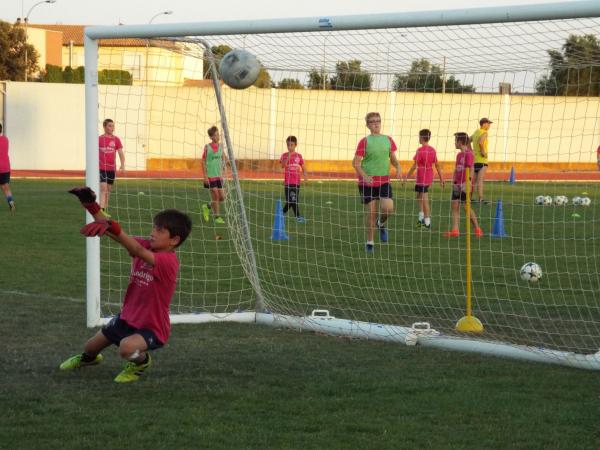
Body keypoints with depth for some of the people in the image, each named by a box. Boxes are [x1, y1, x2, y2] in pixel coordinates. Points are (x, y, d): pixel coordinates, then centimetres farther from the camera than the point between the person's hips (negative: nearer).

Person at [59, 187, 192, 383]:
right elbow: (113, 232, -12)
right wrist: (92, 206, -25)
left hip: (152, 328, -7)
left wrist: (113, 228, -57)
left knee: (127, 347, -37)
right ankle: (89, 357, 59)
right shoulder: (147, 246, -6)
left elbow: (138, 251, -44)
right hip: (127, 318, 7)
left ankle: (141, 361, -1)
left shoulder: (168, 261, -27)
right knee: (90, 347, 20)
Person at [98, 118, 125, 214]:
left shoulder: (116, 140, 5)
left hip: (112, 168, 4)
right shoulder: (99, 139, -2)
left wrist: (122, 165, -10)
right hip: (101, 168, -4)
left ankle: (105, 210, 20)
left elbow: (121, 153, 4)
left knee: (108, 190, 10)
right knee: (103, 188, -16)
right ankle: (101, 210, -22)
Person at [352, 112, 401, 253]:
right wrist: (365, 176, -22)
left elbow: (393, 158, 15)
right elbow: (356, 162, -7)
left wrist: (398, 168, -6)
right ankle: (370, 242, 16)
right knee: (371, 212, -1)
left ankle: (381, 223, 19)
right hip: (367, 182, -2)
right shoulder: (365, 142, -5)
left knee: (388, 208, -15)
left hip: (384, 181, 2)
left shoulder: (388, 140, 7)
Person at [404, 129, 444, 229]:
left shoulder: (420, 150, -15)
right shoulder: (432, 150, 5)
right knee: (419, 196, 20)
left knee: (424, 199, -2)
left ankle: (427, 223, 0)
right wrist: (441, 178, 14)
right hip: (430, 178, 7)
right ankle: (421, 218, 19)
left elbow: (414, 166, -15)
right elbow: (437, 165, 8)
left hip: (421, 178, -7)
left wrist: (407, 177, -8)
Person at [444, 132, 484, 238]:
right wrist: (453, 181, 15)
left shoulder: (468, 154, -12)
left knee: (467, 206, -5)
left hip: (465, 185, -8)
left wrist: (468, 182, -24)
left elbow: (471, 169, -17)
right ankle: (455, 230, 2)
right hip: (457, 185, 8)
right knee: (455, 205, 2)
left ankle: (477, 229, 6)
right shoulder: (459, 155, 14)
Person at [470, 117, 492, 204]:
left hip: (474, 159, 8)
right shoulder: (484, 133, -11)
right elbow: (480, 142, -29)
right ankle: (480, 198, -16)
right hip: (481, 160, -8)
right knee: (480, 179, -12)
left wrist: (471, 151, 18)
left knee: (474, 180, 14)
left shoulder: (476, 132, 15)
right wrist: (483, 152, -18)